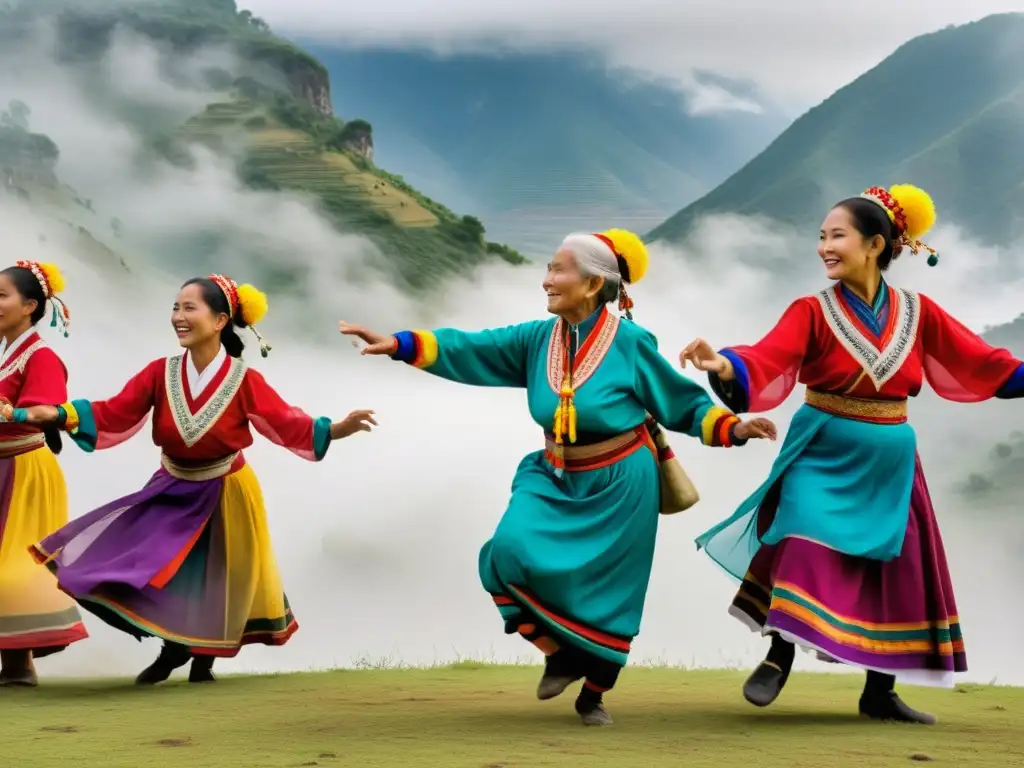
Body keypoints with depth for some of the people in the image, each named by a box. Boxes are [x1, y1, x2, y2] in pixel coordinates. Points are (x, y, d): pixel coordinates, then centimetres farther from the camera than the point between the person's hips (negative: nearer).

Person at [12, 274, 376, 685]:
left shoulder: (244, 379, -16)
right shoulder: (160, 372, -10)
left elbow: (287, 424, -19)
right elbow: (114, 414, -12)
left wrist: (338, 429, -34)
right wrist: (58, 413, -25)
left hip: (225, 496, -2)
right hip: (174, 491, 2)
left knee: (215, 581, 9)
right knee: (154, 570, 2)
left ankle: (203, 659, 33)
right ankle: (174, 648, 28)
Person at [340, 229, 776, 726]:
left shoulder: (630, 343, -14)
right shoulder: (538, 339, -3)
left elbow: (683, 403, -5)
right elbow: (470, 349, -8)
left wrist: (732, 428, -19)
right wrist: (399, 345, -17)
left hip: (618, 487, -4)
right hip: (555, 480, 4)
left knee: (607, 592, 4)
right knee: (512, 555, -17)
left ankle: (594, 694, 28)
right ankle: (562, 654, 7)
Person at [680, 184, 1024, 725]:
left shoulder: (918, 312, 0)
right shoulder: (812, 311, -9)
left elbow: (981, 362, 8)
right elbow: (766, 361, -24)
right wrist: (724, 365, -44)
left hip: (888, 464, 3)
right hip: (825, 457, -3)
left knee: (894, 572, 7)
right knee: (807, 551, -20)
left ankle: (880, 692, 19)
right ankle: (777, 660, -6)